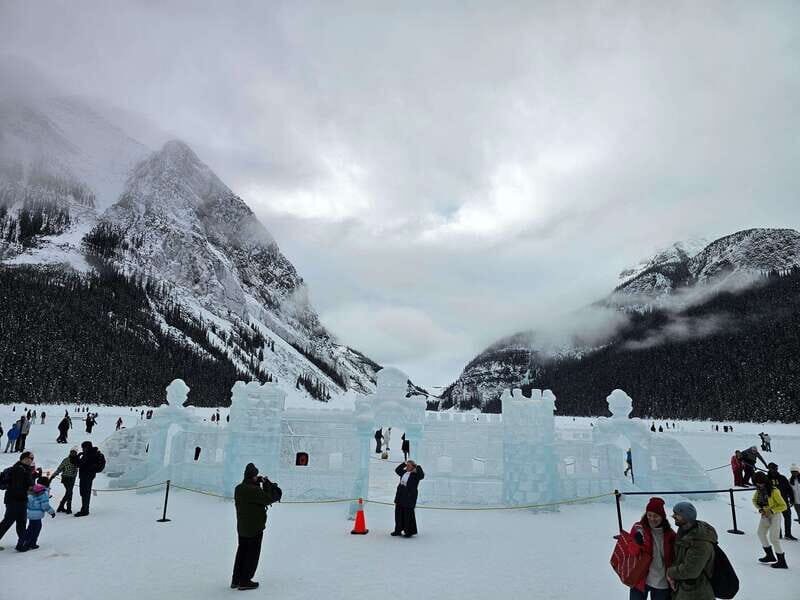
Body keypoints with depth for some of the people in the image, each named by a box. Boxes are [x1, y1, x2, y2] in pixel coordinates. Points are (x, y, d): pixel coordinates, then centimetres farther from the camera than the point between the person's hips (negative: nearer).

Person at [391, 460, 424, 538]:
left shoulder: (415, 475, -10)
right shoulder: (404, 472, 9)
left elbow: (422, 475, -29)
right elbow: (397, 470, 24)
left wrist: (418, 467, -24)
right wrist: (403, 464, 14)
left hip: (409, 497, -7)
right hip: (400, 496, 7)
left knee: (408, 515, 1)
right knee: (398, 514, 13)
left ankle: (409, 531, 14)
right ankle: (398, 530, 26)